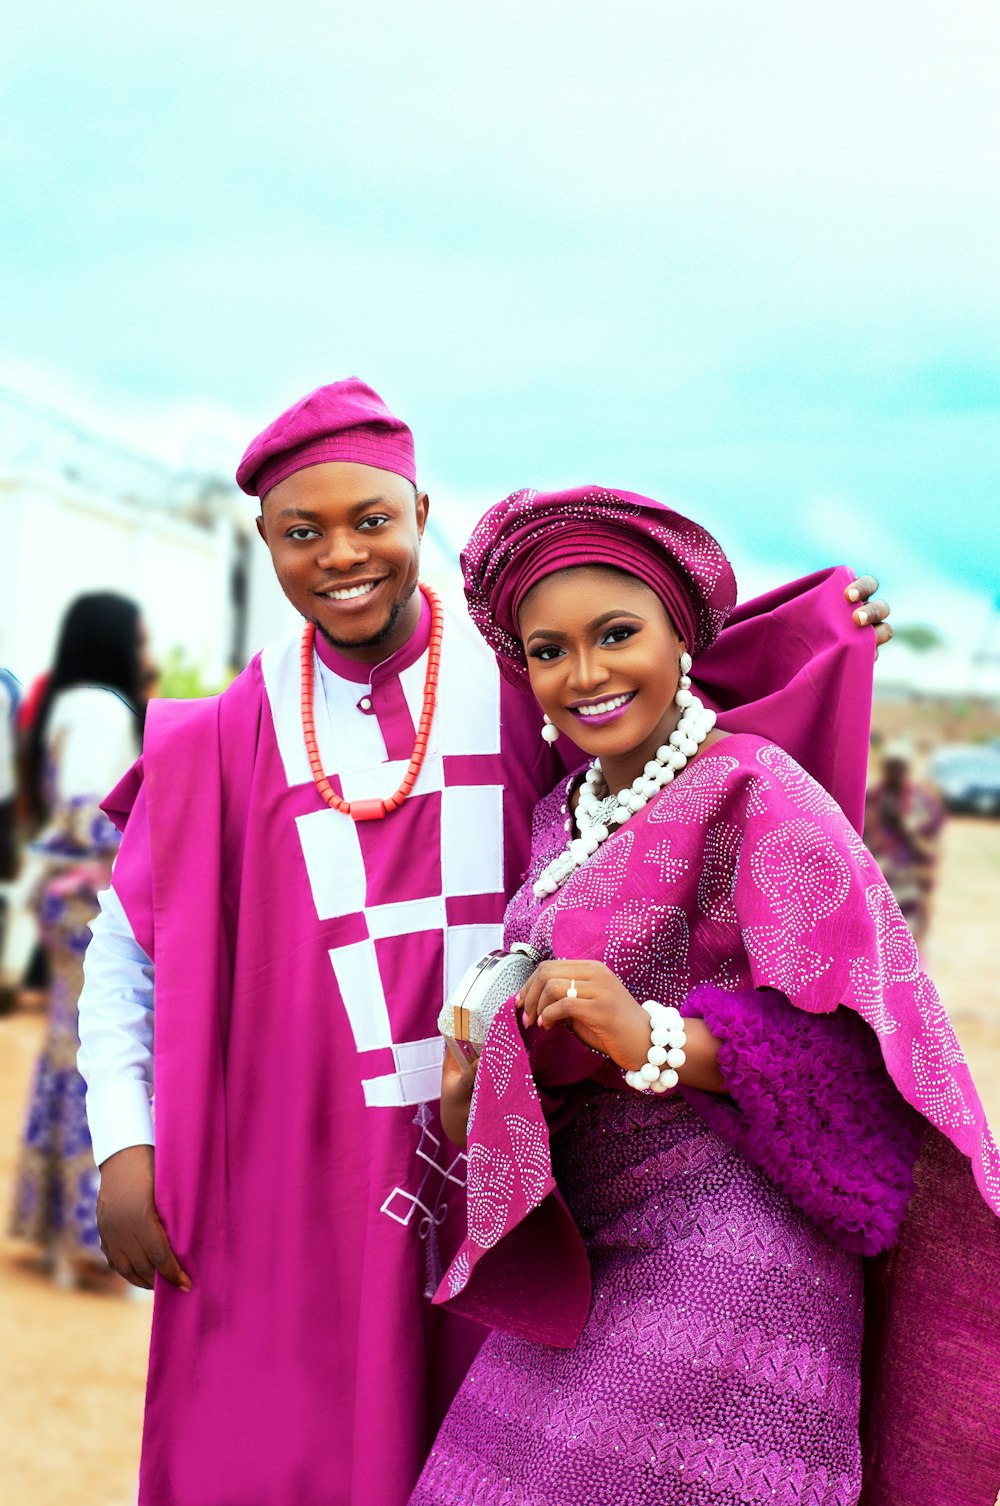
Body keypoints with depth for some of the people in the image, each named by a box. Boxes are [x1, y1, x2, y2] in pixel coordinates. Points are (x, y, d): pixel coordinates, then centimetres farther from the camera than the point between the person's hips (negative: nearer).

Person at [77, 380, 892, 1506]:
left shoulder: (521, 676, 0)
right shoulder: (232, 736, 1)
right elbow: (129, 947, 9)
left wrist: (805, 635, -1)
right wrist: (124, 1147, 0)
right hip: (299, 1188, 0)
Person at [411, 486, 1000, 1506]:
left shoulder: (754, 792, -12)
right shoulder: (562, 817, 11)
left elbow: (854, 1044, -18)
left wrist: (654, 1040, -29)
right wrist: (480, 1081, 2)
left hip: (722, 1267, -7)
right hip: (586, 1266, 7)